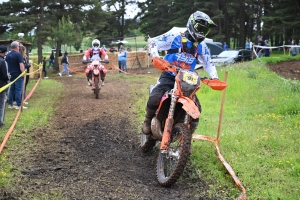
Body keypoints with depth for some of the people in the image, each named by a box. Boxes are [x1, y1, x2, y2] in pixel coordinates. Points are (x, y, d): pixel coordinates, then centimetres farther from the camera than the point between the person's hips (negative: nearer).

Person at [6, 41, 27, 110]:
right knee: (18, 90, -4)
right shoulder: (18, 54, -12)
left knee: (12, 90, 13)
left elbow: (6, 65, 15)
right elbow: (21, 65, -18)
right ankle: (19, 105, -3)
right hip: (18, 75, -7)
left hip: (11, 75, 7)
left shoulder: (7, 55, 10)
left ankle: (10, 104, 16)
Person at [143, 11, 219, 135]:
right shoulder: (175, 38, -6)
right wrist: (155, 56, -25)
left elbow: (208, 62, 16)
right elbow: (153, 42, -6)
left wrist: (214, 77, -2)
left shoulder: (202, 46, 8)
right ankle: (148, 121, 2)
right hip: (168, 76, -4)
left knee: (196, 108, -9)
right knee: (154, 99, -28)